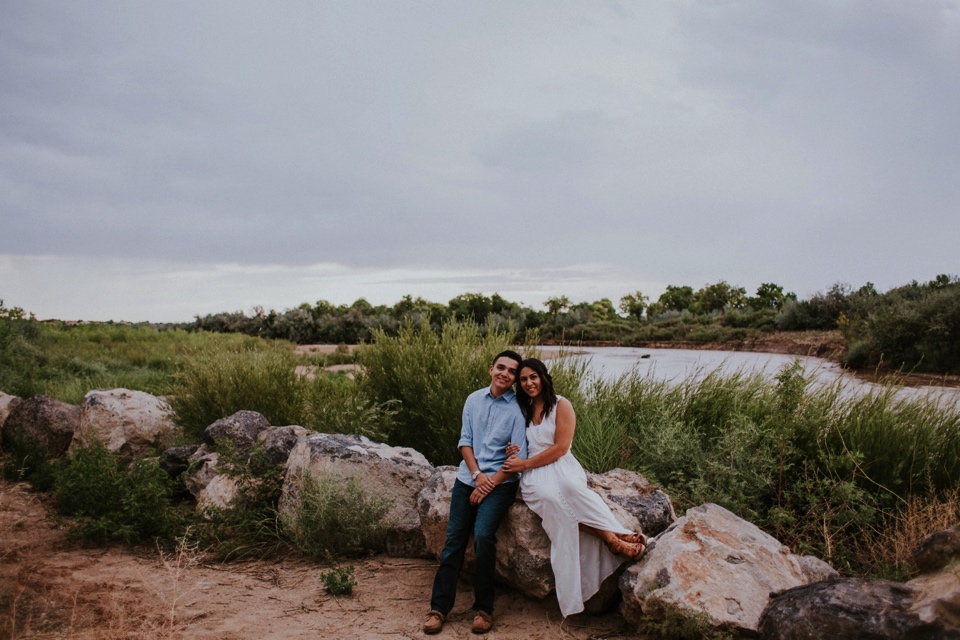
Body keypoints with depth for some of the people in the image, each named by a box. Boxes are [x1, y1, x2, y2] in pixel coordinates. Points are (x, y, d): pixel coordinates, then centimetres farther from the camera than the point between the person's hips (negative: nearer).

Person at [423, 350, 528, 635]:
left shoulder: (518, 409, -6)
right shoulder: (474, 400, 6)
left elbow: (519, 455, -9)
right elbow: (465, 440, 6)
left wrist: (491, 483, -12)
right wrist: (477, 475, -7)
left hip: (500, 483, -4)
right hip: (468, 478, 4)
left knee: (483, 535, -20)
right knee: (454, 539, -1)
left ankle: (484, 608, -6)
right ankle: (439, 606, 5)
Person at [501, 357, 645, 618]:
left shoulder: (561, 405, 3)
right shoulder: (523, 410, 20)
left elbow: (560, 447, -6)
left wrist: (525, 464, -8)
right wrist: (513, 454, 2)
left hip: (560, 467, -2)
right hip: (533, 475, 2)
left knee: (569, 488, -41)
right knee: (550, 497, -36)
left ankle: (613, 539, -38)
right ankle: (615, 537, -36)